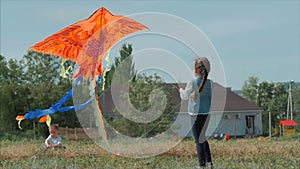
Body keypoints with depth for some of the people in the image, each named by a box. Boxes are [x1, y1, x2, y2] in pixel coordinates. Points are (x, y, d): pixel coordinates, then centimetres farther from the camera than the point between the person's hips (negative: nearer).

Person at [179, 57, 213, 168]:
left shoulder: (192, 83, -14)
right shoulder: (210, 83, 0)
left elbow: (185, 97, -1)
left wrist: (181, 90, 19)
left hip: (196, 115, -6)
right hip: (207, 113, 6)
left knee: (198, 140, 1)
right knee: (203, 138, 21)